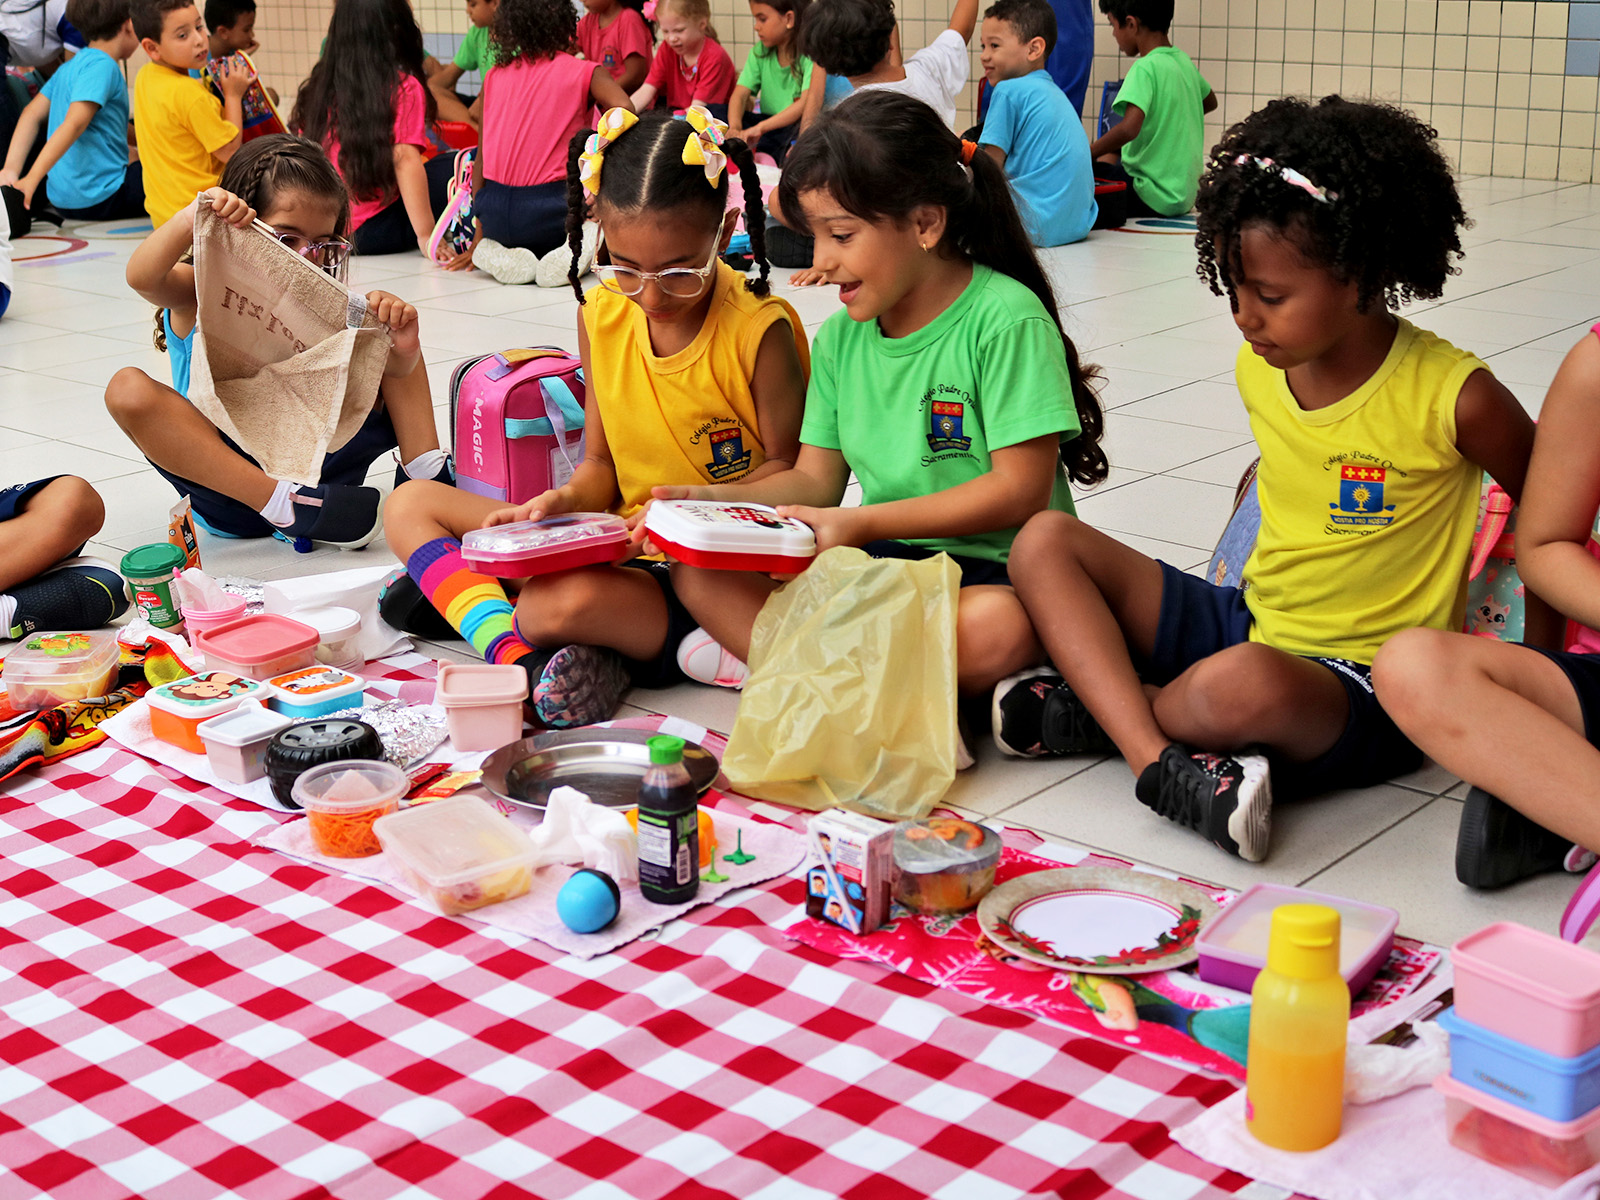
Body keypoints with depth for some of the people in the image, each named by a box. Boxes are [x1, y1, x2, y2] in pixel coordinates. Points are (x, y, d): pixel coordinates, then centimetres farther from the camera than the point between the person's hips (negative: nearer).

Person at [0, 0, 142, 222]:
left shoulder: (70, 66, 17)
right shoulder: (103, 65, -12)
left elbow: (32, 114, 11)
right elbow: (74, 123, -22)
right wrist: (32, 179, -28)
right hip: (101, 199, -9)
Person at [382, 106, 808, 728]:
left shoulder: (759, 331, -15)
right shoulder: (602, 314, 3)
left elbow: (790, 470, -7)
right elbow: (602, 463, 10)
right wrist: (566, 502, -12)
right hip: (620, 544, 8)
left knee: (559, 602, -40)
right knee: (411, 504, 2)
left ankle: (456, 590, -7)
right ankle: (516, 654, -20)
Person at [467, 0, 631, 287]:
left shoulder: (494, 77, 14)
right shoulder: (584, 72, 3)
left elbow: (481, 158, 14)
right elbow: (623, 110, -17)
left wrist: (481, 232, 18)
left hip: (494, 212, 4)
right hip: (549, 208, -4)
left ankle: (500, 253, 1)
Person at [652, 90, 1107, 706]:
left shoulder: (1006, 320, -12)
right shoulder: (840, 337, 8)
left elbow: (1021, 489, -16)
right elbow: (816, 477, 12)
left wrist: (862, 524, -21)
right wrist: (716, 502, -7)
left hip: (993, 570, -6)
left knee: (994, 628, -41)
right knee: (703, 576, -13)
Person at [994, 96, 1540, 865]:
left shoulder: (1450, 396, -16)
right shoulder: (1257, 369, 2)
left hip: (1365, 689, -7)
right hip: (1246, 623, 7)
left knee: (1243, 685, -42)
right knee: (1045, 542, -6)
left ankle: (1099, 706, -9)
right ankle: (1156, 759, -25)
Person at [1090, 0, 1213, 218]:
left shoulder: (1145, 69, -18)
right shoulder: (1183, 60, 7)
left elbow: (1129, 128, -33)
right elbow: (1210, 101, 27)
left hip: (1158, 201, -9)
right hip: (1187, 194, 9)